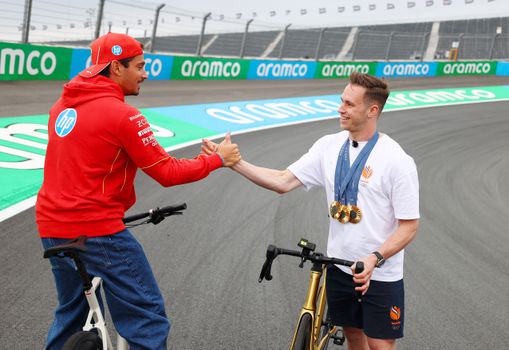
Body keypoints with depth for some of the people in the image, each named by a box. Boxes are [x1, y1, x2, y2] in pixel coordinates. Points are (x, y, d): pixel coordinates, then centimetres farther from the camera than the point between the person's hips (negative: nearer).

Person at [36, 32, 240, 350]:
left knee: (72, 314, 24)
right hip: (97, 230, -8)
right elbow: (168, 173, -12)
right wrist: (218, 159, 0)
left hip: (52, 227, 9)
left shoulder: (63, 105, 9)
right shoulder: (122, 115, -14)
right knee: (148, 318, 0)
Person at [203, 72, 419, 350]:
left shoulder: (397, 160, -17)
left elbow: (409, 226, -14)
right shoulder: (329, 146, -2)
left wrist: (375, 258, -28)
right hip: (340, 266, 5)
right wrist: (233, 161, -13)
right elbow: (283, 182, -5)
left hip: (380, 273, -5)